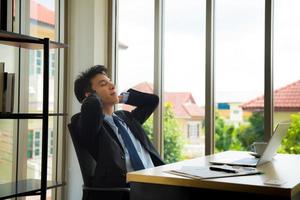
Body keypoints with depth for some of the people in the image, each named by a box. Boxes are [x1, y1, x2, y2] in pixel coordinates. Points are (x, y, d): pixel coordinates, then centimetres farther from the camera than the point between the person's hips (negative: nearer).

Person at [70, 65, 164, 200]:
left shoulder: (125, 117, 24)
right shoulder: (87, 124, 1)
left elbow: (152, 100, 33)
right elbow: (93, 105, -22)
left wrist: (121, 98, 25)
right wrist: (94, 98, 2)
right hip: (124, 187, -7)